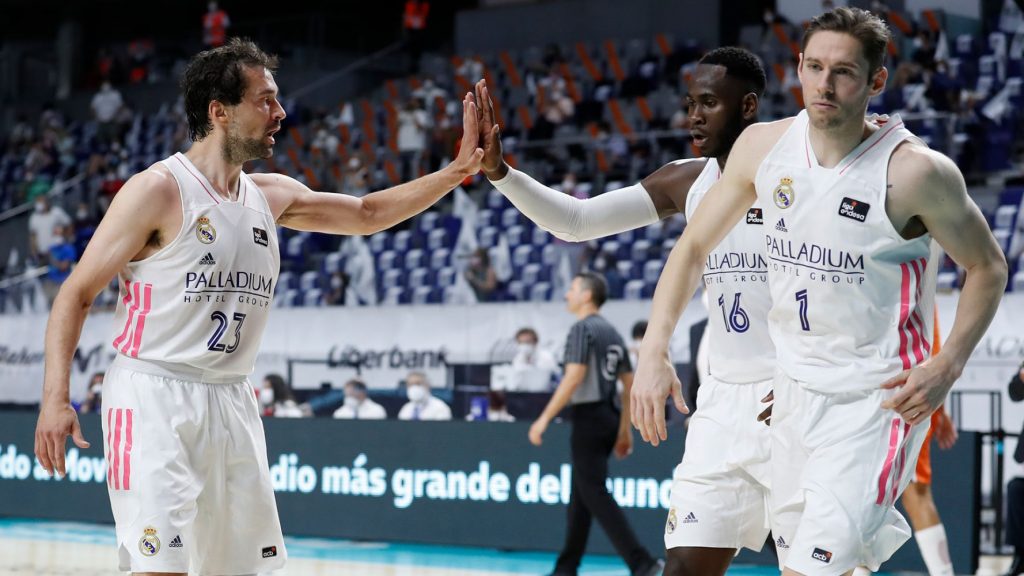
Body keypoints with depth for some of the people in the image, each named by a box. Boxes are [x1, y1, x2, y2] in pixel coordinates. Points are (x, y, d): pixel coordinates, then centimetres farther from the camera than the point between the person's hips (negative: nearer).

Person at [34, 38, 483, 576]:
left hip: (231, 403, 7)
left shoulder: (271, 195, 10)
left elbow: (367, 213, 21)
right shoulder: (157, 190, -10)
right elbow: (76, 294, -8)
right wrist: (55, 398, -18)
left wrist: (458, 171, 11)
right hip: (154, 396, -7)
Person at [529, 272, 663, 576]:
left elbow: (574, 377, -21)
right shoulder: (611, 332, 16)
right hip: (608, 416, 9)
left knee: (595, 494, -9)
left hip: (589, 417, -9)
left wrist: (544, 419, -20)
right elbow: (630, 384, 17)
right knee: (580, 495, 14)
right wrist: (624, 430, 21)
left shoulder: (582, 328, -10)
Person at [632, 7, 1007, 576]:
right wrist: (653, 352, -4)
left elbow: (988, 267, -4)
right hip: (795, 389, 6)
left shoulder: (916, 171, -17)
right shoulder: (763, 145, -3)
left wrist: (947, 366, -16)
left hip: (877, 400, -6)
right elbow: (694, 245, 6)